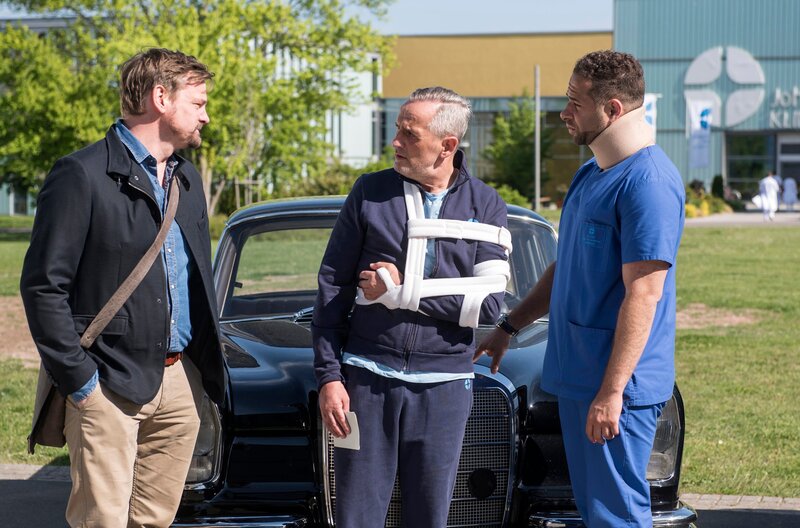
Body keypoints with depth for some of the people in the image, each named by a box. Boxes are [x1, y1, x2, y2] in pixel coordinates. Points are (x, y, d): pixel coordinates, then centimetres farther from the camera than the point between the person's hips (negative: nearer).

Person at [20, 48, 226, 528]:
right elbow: (44, 286, -12)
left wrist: (209, 365, 13)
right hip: (112, 386, -7)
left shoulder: (187, 179, 16)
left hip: (182, 381, 7)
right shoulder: (83, 176, -9)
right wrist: (78, 380, -14)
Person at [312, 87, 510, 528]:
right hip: (368, 378, 0)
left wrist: (402, 292, -13)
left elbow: (488, 304, -9)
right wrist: (328, 376, -3)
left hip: (444, 386, 0)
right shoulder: (371, 193, 2)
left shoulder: (485, 206, 1)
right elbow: (332, 288, 4)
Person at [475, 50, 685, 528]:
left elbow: (644, 295, -22)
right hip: (576, 376, 10)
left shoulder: (648, 181, -17)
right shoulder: (591, 175, 14)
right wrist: (509, 327, 24)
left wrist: (612, 391, -24)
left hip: (616, 384, -10)